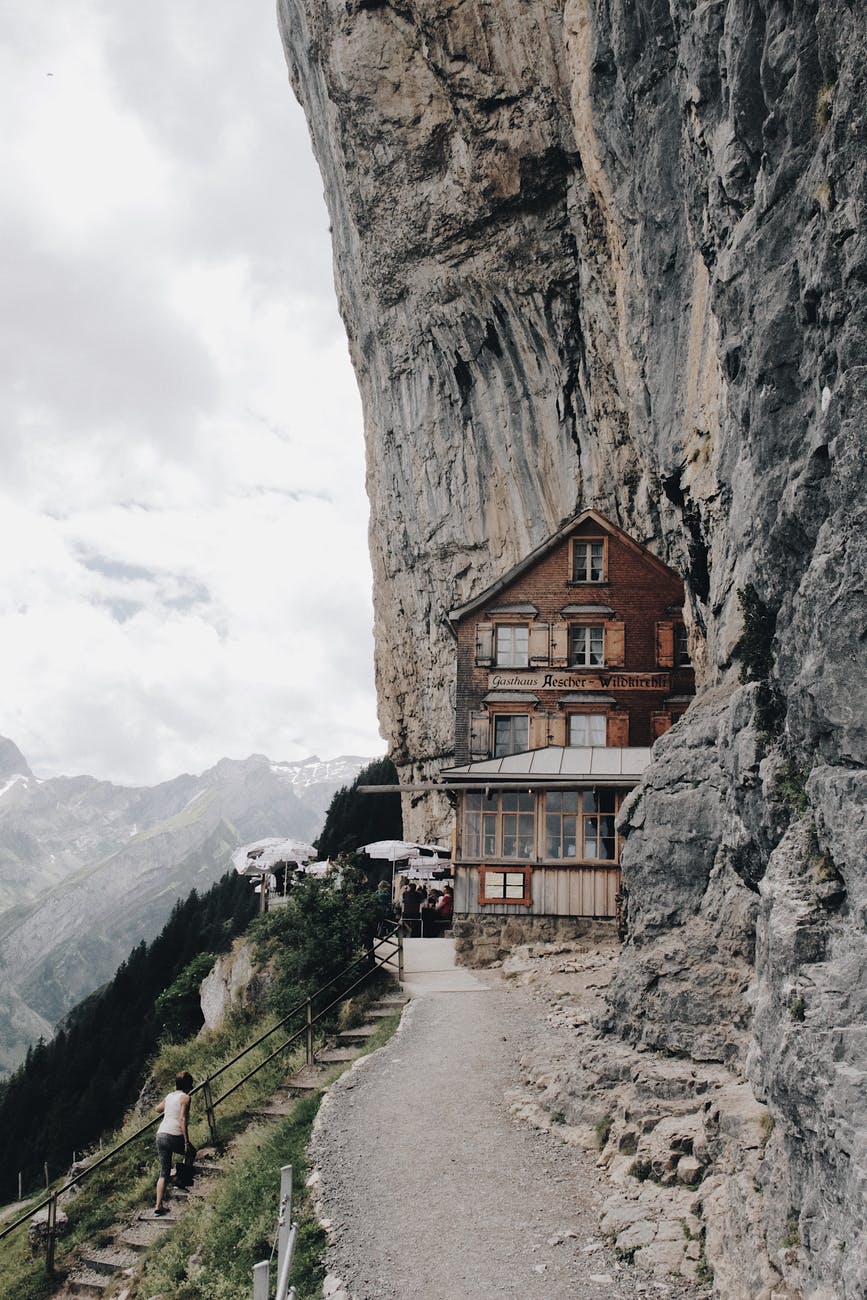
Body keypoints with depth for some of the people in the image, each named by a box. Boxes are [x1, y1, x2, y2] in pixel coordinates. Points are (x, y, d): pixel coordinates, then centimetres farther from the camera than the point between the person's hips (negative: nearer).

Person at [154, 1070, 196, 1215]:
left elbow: (158, 1109, 36)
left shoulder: (169, 1096, 17)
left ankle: (158, 1206, 0)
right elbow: (183, 1119, -13)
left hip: (161, 1135, 6)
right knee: (191, 1153, 25)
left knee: (163, 1173, 8)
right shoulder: (185, 1097, -3)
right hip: (175, 1136, -6)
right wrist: (187, 1142, -14)